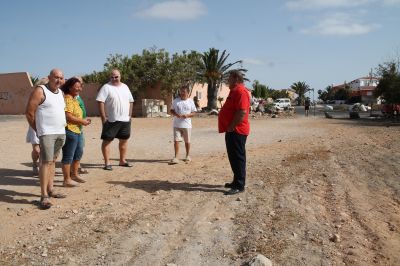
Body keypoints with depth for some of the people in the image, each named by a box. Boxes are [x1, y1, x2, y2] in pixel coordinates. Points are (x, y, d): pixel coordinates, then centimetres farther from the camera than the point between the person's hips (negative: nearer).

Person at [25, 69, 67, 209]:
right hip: (47, 133, -7)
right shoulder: (40, 91, -9)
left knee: (52, 161, 12)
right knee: (46, 162, -10)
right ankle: (44, 195, -9)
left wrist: (62, 128, 14)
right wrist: (37, 130, -2)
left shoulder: (60, 92, 13)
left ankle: (50, 190, 19)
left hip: (60, 133, 7)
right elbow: (29, 113, -9)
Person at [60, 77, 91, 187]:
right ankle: (67, 180, 7)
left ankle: (74, 174, 35)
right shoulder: (67, 99, -16)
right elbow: (68, 116, -24)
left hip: (77, 130, 11)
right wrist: (82, 121, -15)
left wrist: (83, 120, 11)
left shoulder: (74, 99, 17)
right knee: (68, 156, -2)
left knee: (78, 153, 21)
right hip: (69, 130, -11)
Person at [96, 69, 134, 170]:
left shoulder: (125, 87, 12)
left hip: (125, 120, 6)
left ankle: (122, 160, 26)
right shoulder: (106, 87, -6)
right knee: (107, 140, -1)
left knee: (124, 140, 12)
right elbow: (100, 102, -13)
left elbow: (130, 101, 17)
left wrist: (130, 114, 8)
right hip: (111, 120, -6)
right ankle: (107, 163, 5)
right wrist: (103, 117, -17)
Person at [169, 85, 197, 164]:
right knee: (176, 140, -6)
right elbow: (171, 110, 9)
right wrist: (176, 114, -12)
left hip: (187, 125, 0)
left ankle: (187, 156, 26)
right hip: (177, 125, 0)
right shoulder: (176, 101, 6)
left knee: (187, 141, 9)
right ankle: (176, 157, -3)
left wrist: (187, 115, -15)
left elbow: (194, 112, 4)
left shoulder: (190, 101, 4)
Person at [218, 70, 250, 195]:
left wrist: (231, 127, -20)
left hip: (236, 131, -11)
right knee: (234, 157, 16)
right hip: (232, 130, 11)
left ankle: (239, 186, 0)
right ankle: (236, 181, 25)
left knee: (238, 158, -6)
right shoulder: (235, 91, 18)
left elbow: (242, 112, -26)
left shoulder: (240, 91, -16)